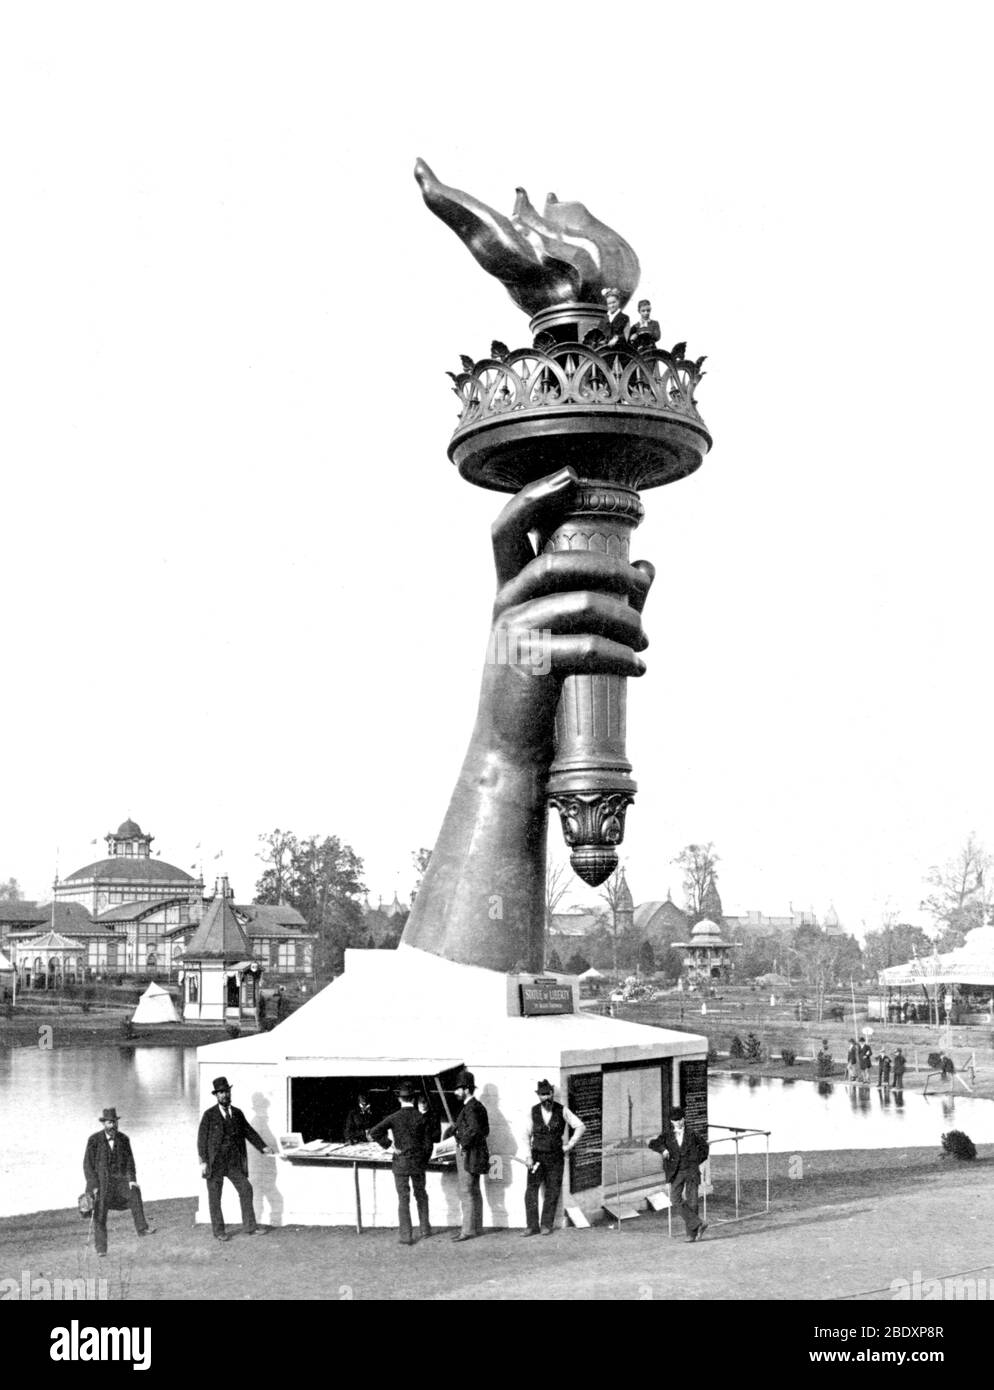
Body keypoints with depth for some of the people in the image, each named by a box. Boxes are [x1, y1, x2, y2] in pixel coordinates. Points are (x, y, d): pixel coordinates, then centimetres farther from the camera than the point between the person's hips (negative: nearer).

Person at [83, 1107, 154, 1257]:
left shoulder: (123, 1139, 0)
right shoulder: (94, 1140, -9)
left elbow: (129, 1161, 0)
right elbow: (88, 1164, -9)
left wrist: (131, 1180, -16)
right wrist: (94, 1186, -17)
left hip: (118, 1180, 2)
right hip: (98, 1181, -2)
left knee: (134, 1191, -25)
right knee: (100, 1215, -7)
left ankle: (142, 1228, -26)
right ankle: (101, 1248, 4)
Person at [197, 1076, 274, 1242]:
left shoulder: (237, 1113, 8)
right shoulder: (209, 1115, -4)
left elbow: (248, 1131, 15)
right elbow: (202, 1139, -6)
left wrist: (263, 1146, 5)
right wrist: (203, 1161, -13)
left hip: (234, 1162, 4)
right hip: (215, 1162, -4)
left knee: (246, 1190, -3)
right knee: (214, 1196, 3)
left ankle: (250, 1227, 3)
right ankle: (218, 1231, 13)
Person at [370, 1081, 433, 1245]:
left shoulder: (394, 1118, -10)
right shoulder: (421, 1117, -5)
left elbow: (373, 1133, -16)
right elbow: (427, 1143, -2)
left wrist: (389, 1145, -7)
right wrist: (424, 1161, 12)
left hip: (401, 1163, -2)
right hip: (418, 1163, 2)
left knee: (403, 1199, 2)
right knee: (421, 1196, 20)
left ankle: (406, 1236, 0)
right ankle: (425, 1230, 26)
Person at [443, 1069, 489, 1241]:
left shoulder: (470, 1108, -19)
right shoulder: (478, 1106, 12)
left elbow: (474, 1129, -34)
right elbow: (485, 1130, 19)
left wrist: (464, 1144, -20)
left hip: (468, 1154, -10)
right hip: (475, 1154, 10)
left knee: (466, 1192, -7)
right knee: (475, 1191, 15)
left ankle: (468, 1230, -7)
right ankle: (477, 1227, 21)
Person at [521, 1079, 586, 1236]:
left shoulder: (562, 1111, -3)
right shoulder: (534, 1111, -1)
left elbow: (580, 1126, 2)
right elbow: (527, 1135, 5)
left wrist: (570, 1145, -3)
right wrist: (529, 1156, -2)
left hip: (555, 1157, -1)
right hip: (537, 1155, 1)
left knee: (552, 1192, 1)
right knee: (531, 1190, -7)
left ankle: (547, 1225, 11)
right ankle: (532, 1225, -1)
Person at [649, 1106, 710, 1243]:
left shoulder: (692, 1134, 5)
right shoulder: (667, 1135, 6)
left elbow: (704, 1146, 19)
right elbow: (653, 1143, -4)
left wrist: (698, 1161, 11)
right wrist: (662, 1149, -22)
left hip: (691, 1171, -1)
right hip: (676, 1173, 1)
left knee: (691, 1202, -3)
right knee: (676, 1200, -15)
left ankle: (692, 1233, 3)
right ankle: (698, 1224, -13)